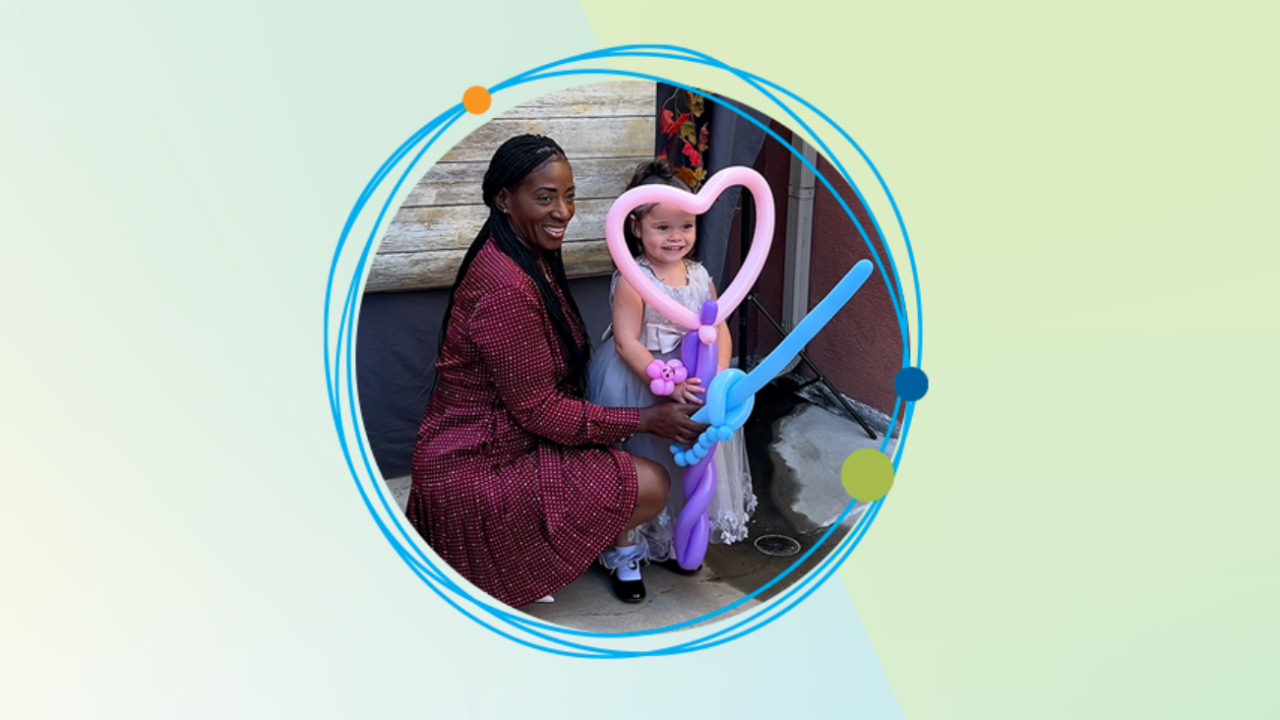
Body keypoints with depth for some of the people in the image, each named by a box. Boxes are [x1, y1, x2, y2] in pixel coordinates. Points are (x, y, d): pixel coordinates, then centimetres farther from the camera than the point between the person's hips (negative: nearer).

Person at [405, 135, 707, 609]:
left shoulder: (534, 257, 4)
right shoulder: (505, 289, -28)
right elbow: (537, 410, -23)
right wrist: (645, 420, -19)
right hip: (476, 471, -10)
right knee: (651, 486, -12)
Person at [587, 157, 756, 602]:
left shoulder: (700, 277, 1)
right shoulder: (632, 281, -17)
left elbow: (719, 331, 1)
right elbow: (627, 343, -22)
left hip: (692, 386, 7)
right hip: (637, 389, -6)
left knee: (685, 464, 18)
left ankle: (670, 541, 39)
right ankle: (625, 551, 22)